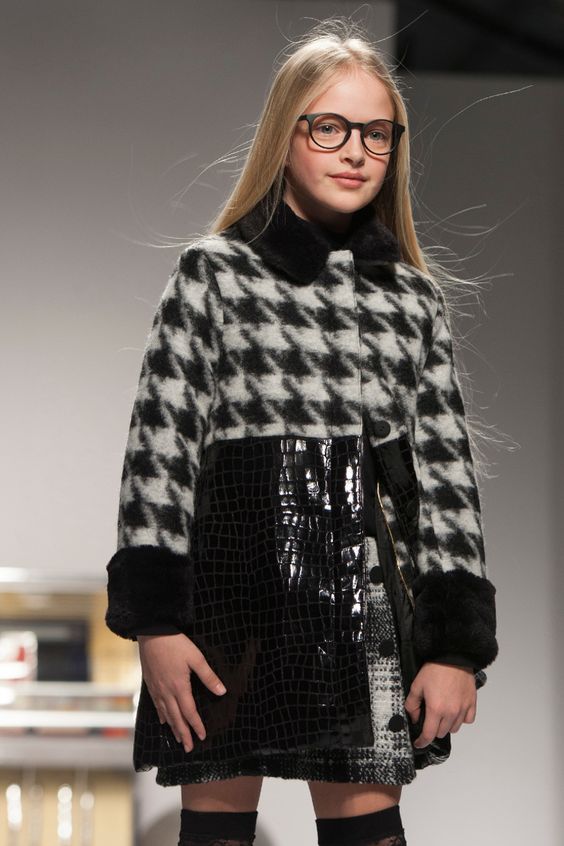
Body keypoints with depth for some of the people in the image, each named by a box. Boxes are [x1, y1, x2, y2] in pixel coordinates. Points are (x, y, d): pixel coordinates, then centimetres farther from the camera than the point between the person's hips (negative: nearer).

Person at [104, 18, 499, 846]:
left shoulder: (413, 295, 10)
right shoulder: (213, 272, 2)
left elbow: (447, 473, 8)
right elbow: (159, 448, -3)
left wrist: (456, 645, 0)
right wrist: (155, 621, -10)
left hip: (363, 598, 2)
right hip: (233, 583, -2)